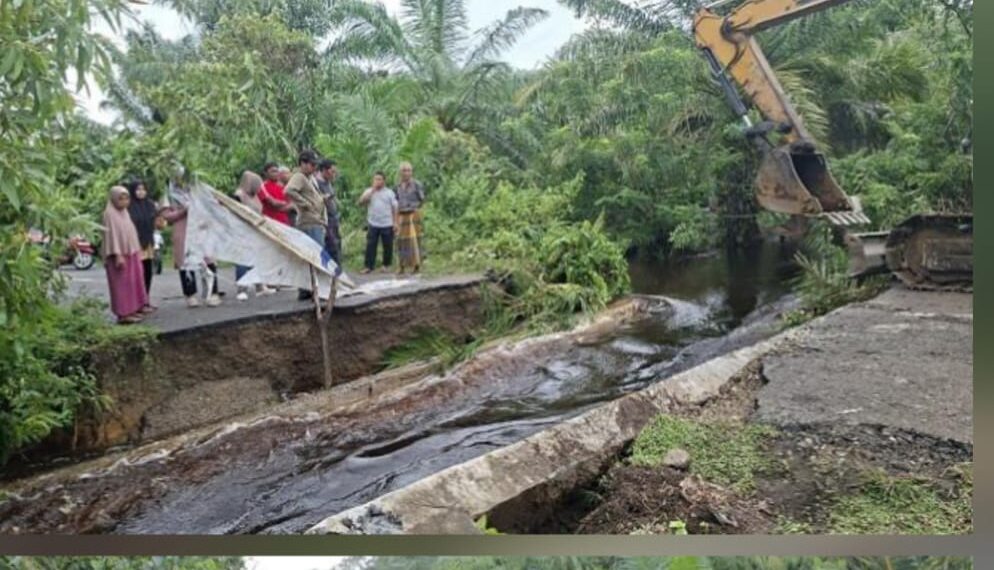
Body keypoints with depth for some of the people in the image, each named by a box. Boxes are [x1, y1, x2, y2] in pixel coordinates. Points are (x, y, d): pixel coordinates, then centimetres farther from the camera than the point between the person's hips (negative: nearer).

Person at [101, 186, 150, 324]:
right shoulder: (110, 214, -11)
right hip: (120, 254, -9)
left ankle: (134, 309, 20)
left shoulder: (124, 212, 15)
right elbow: (112, 235, -17)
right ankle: (124, 313, -4)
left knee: (134, 281, 11)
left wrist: (137, 251, 17)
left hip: (131, 252, 9)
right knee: (122, 284, -7)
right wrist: (117, 254, -22)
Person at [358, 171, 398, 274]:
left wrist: (395, 222, -4)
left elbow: (394, 208, 4)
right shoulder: (369, 191, 7)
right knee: (370, 245, -1)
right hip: (372, 224, 1)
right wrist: (372, 190, -11)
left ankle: (386, 265, 19)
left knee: (388, 246, 5)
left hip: (387, 224, -1)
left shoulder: (389, 192, 5)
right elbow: (361, 202, -9)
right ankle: (369, 266, 4)